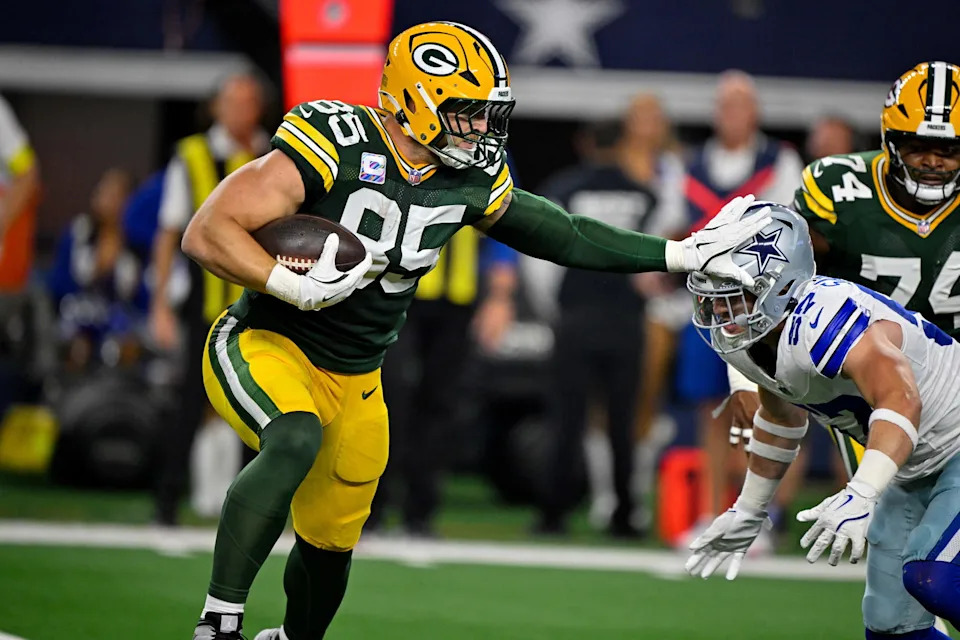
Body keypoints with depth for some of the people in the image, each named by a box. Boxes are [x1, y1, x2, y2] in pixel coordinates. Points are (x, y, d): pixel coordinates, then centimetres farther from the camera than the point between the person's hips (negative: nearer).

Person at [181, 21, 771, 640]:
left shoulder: (471, 180, -3)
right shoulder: (336, 145, -24)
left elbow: (563, 236, 12)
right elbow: (208, 233, -27)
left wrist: (684, 254, 10)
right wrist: (298, 287, -38)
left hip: (354, 380, 7)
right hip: (265, 349, -7)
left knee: (331, 541, 15)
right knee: (294, 444, -37)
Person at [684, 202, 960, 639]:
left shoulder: (822, 322, -34)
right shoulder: (739, 340, -5)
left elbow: (900, 400, -48)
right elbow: (781, 416, 15)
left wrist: (861, 497, -59)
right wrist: (749, 512, 20)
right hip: (914, 471, 9)